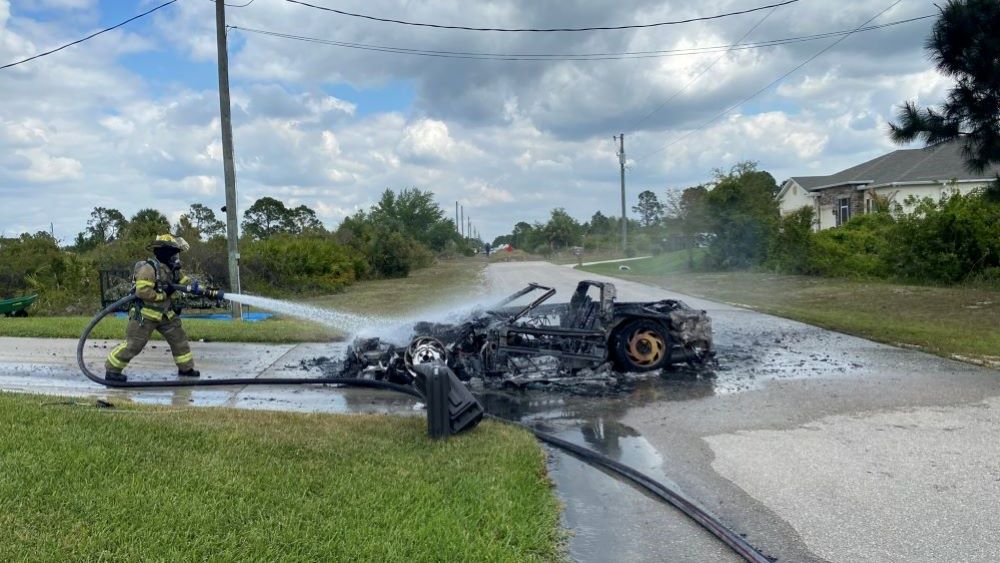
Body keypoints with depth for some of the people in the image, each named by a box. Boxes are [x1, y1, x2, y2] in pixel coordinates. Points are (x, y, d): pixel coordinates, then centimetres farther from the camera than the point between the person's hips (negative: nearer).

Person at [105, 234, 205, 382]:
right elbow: (142, 291, -28)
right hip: (145, 315, -8)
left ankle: (186, 368, 20)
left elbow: (185, 281, 10)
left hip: (165, 314, 8)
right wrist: (163, 294, -20)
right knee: (133, 344, -5)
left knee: (179, 338, 9)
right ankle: (112, 370, 9)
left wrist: (198, 289, -8)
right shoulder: (149, 268, -21)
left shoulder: (172, 270, 6)